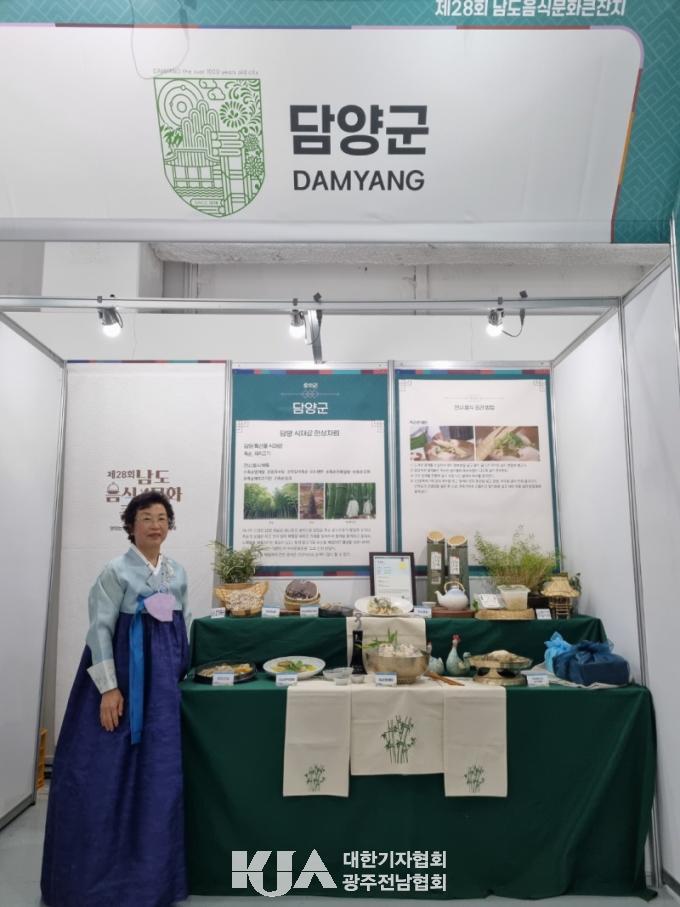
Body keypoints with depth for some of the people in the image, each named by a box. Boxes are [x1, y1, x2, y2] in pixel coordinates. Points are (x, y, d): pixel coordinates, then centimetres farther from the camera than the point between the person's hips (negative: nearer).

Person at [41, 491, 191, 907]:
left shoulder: (178, 573, 6)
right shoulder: (117, 571, -9)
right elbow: (100, 629, -11)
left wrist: (180, 673, 11)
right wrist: (109, 687, -16)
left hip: (163, 679, 5)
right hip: (124, 674, -5)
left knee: (157, 771, 11)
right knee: (109, 770, 2)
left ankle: (149, 872, 28)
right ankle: (100, 872, 21)